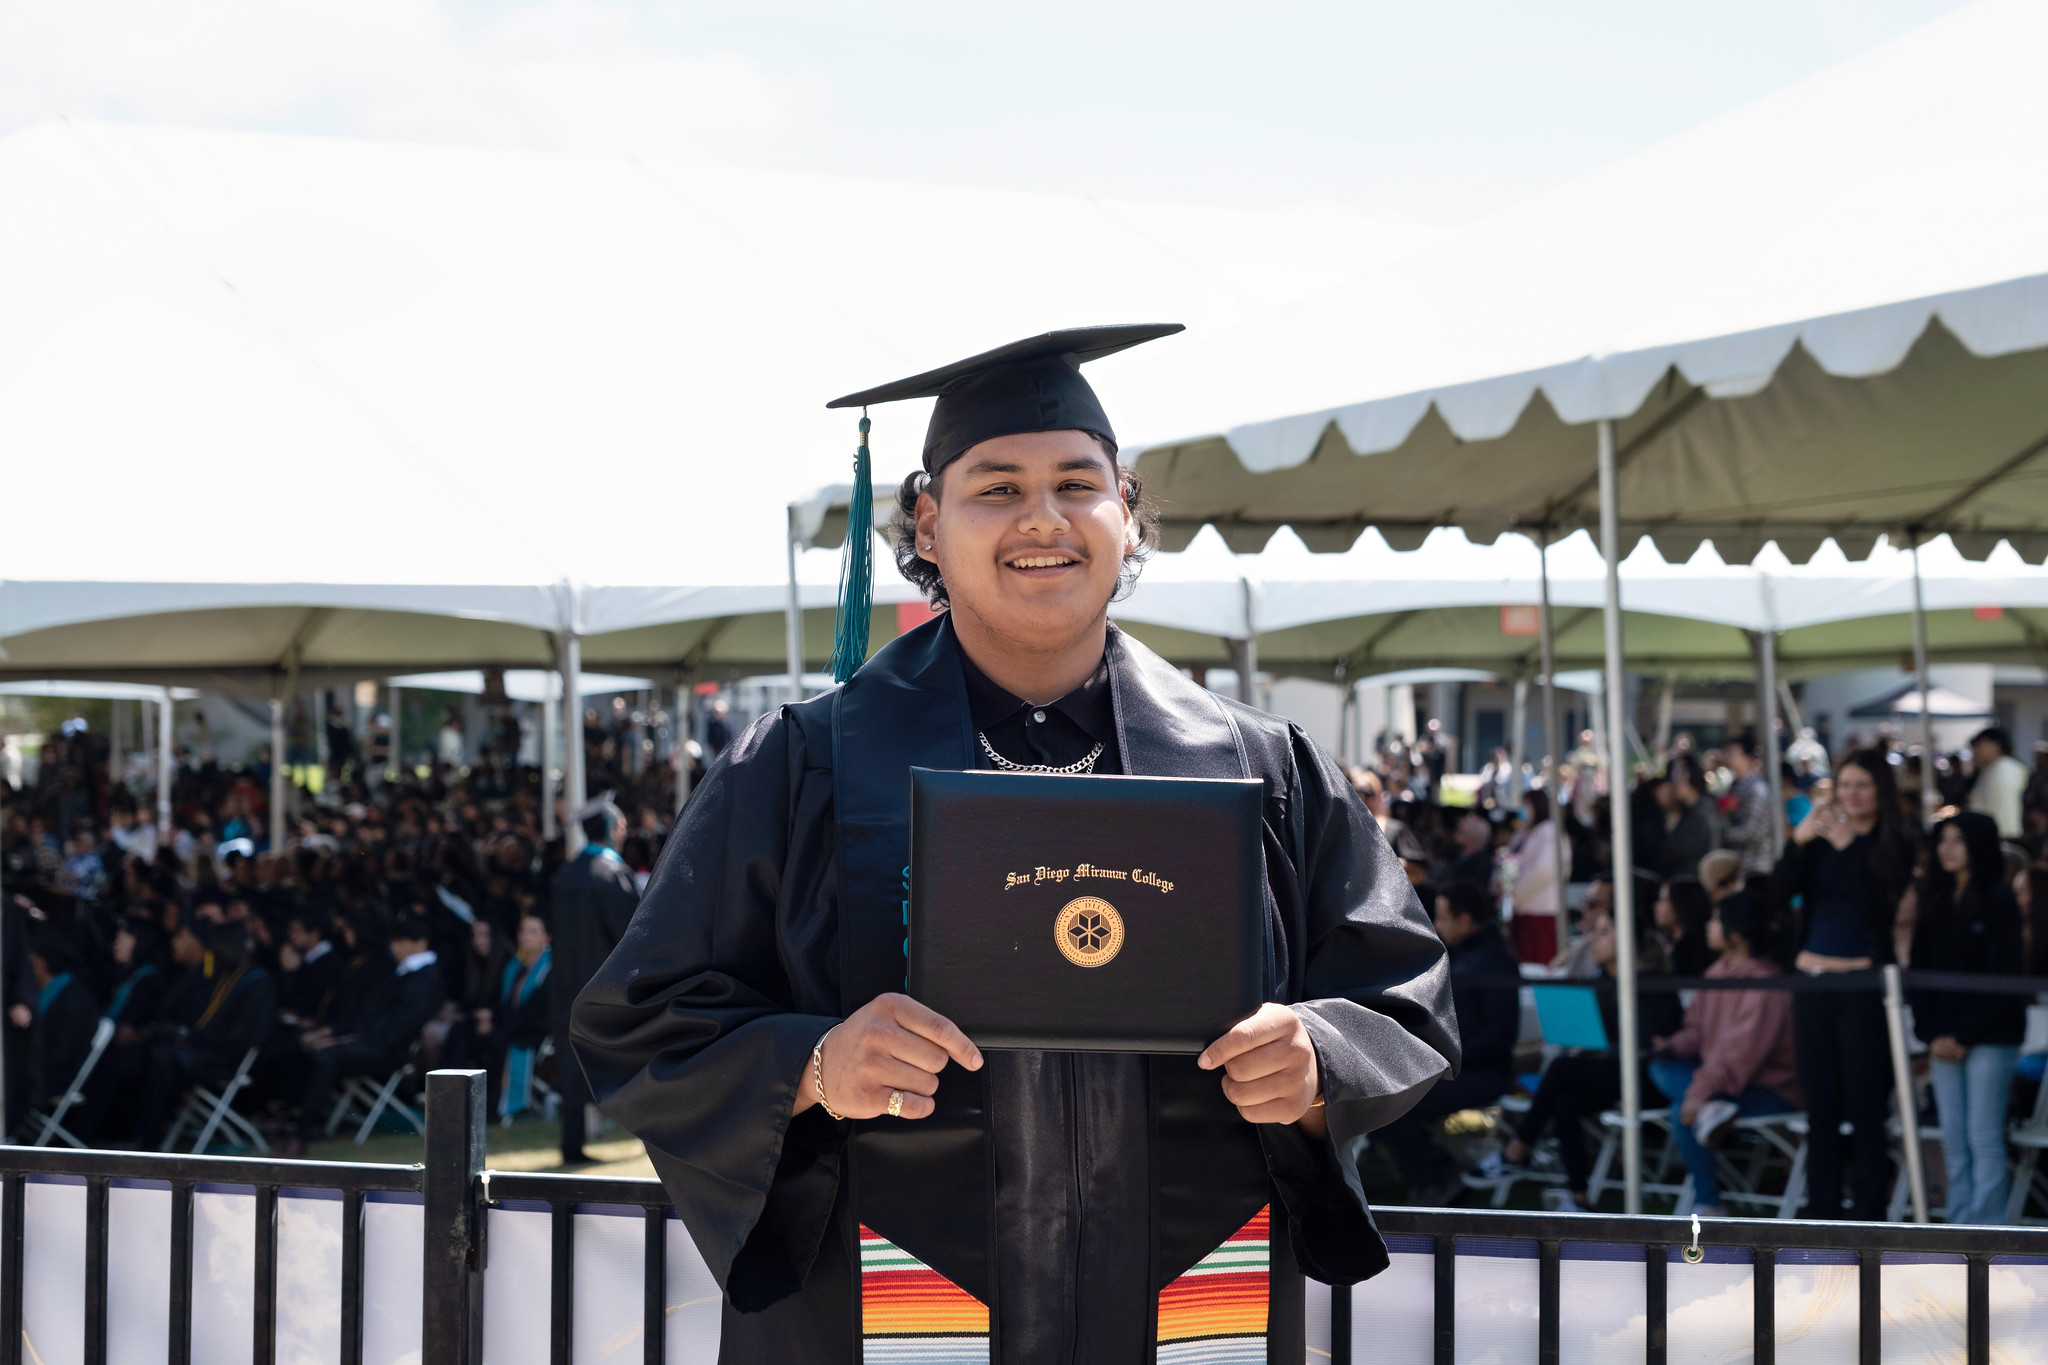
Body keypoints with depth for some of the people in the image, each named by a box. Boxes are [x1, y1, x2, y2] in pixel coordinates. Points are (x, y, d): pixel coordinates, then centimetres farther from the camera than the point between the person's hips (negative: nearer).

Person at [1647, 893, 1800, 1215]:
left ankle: (1707, 1203, -10)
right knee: (1662, 1068, -8)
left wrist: (1701, 1090, -33)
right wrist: (1674, 1045, -9)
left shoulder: (1765, 983, -21)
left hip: (1773, 1091, -8)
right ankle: (1711, 1110, -28)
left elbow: (1742, 1050, -28)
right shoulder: (1716, 973, 6)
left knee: (1684, 1113, -23)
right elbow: (1698, 1029, 13)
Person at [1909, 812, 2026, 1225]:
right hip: (1944, 1038, 5)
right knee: (1954, 1141, 5)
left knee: (1984, 1139, -4)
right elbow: (1920, 970, 11)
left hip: (1990, 1035, -5)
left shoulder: (1999, 901, -5)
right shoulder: (1935, 900, 12)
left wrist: (1964, 1035, -11)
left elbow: (2003, 978, -10)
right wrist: (1931, 1033, -1)